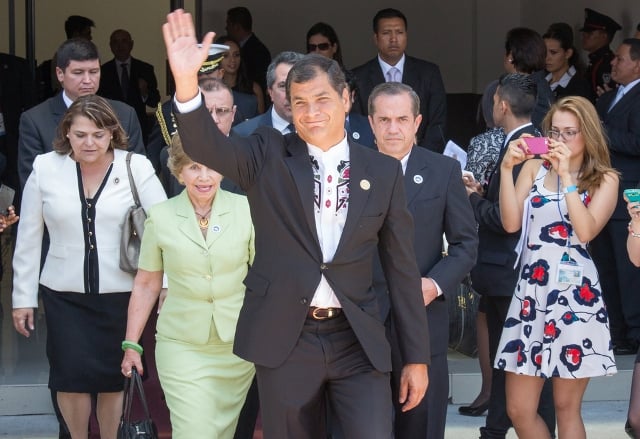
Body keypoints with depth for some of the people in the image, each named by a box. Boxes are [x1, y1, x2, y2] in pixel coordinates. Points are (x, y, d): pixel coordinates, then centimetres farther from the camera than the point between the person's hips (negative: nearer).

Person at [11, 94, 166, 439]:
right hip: (64, 295, 1)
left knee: (114, 379, 6)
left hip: (121, 294, -1)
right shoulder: (46, 168, 0)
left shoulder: (136, 168, -5)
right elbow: (28, 238, 5)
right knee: (71, 377, -2)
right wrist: (23, 297, 5)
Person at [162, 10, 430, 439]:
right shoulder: (269, 156, 1)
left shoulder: (383, 170, 4)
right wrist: (186, 81, -36)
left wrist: (417, 356, 6)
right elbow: (206, 145, -16)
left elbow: (402, 268, 6)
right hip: (285, 338, 0)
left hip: (358, 341, 0)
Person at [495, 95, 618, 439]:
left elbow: (586, 231, -13)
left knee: (566, 407, 4)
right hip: (531, 291, 3)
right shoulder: (534, 168, 10)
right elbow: (511, 223, -1)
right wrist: (507, 168, -8)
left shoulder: (605, 179, 3)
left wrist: (566, 176, -14)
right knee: (519, 410, 3)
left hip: (575, 294, -3)